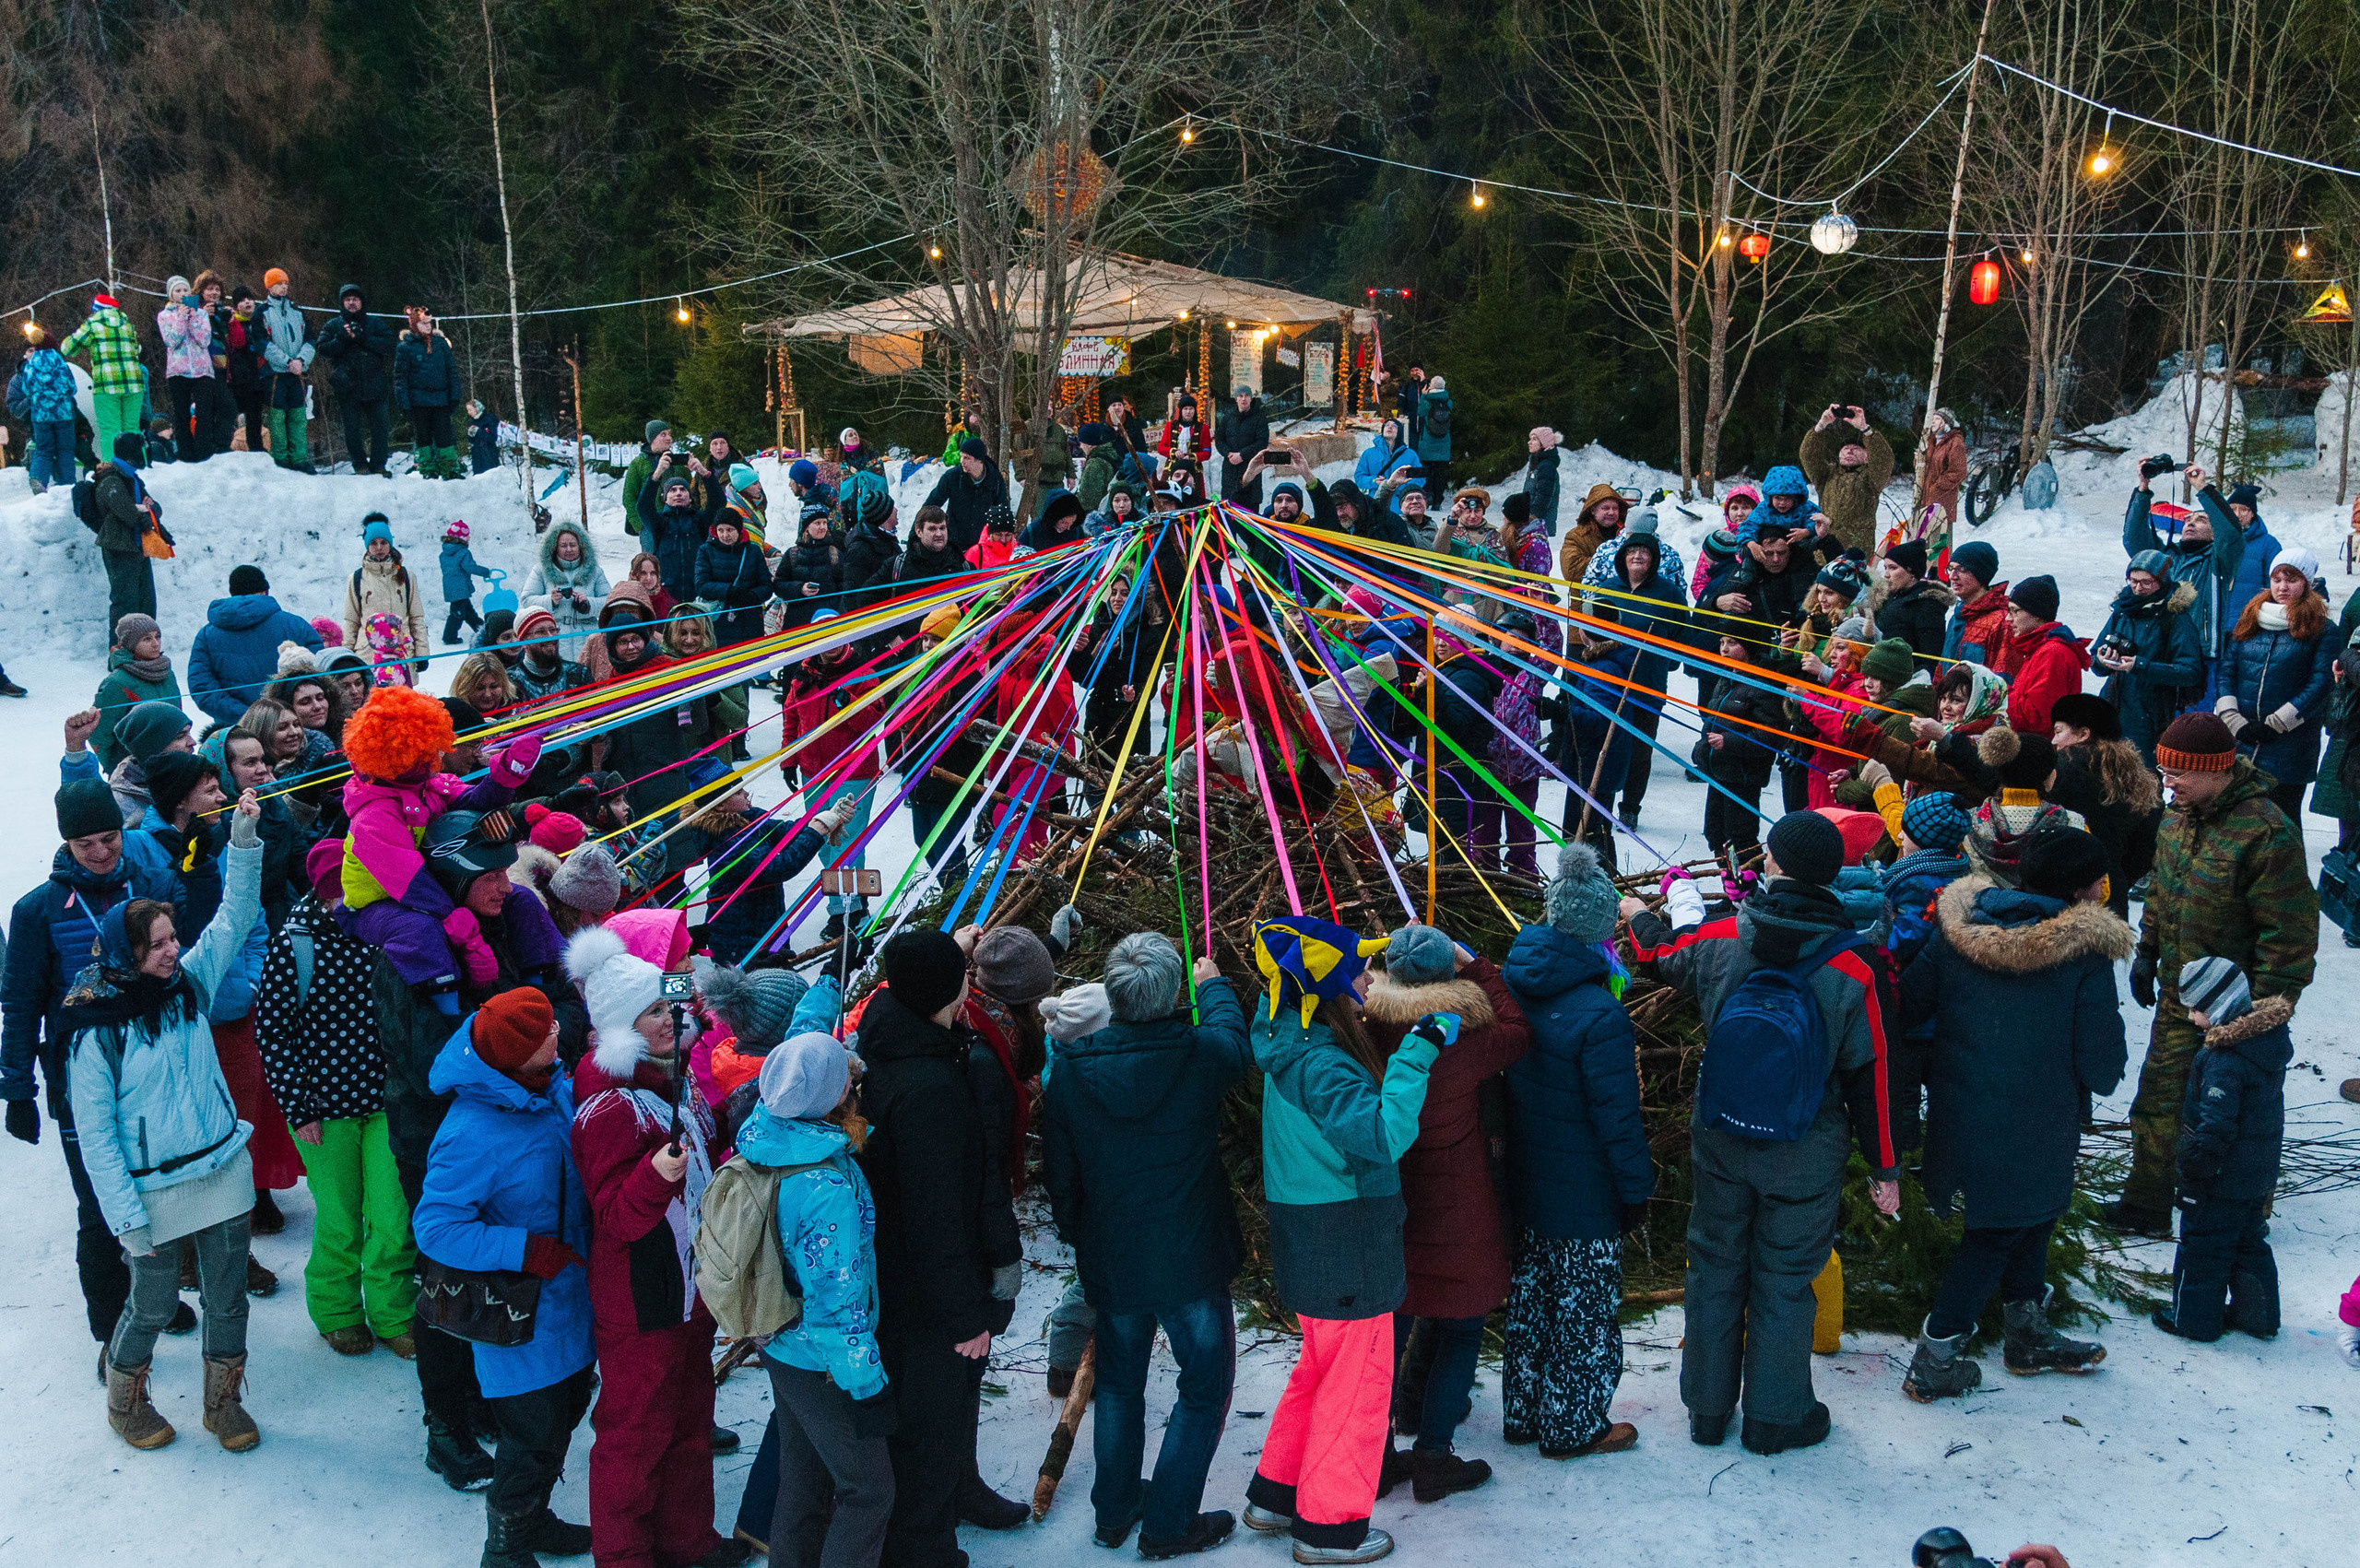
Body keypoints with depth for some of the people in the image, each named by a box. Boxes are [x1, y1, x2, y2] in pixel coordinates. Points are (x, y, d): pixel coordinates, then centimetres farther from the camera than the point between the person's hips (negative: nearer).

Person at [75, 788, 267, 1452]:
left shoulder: (188, 985, -2)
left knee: (228, 1296, 12)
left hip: (223, 1168, 4)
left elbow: (236, 915, -4)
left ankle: (224, 1401, 32)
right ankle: (124, 1401, 37)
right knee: (154, 1303, 11)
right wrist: (127, 1219, -14)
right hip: (153, 1190, -4)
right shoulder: (97, 1033, -15)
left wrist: (244, 839, -18)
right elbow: (95, 1136, -12)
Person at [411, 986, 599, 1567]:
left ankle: (532, 1520, 46)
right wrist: (527, 1250, -27)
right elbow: (434, 1227, -26)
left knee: (567, 1409, 23)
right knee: (535, 1432, 3)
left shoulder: (554, 1089, -5)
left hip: (568, 1293, 8)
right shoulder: (472, 1134, -30)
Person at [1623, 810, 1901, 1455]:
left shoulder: (1722, 938, -12)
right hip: (1805, 1158, -2)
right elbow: (1868, 1075, -11)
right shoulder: (1849, 968, -18)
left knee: (1715, 1266, 17)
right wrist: (1885, 1170, 1)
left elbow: (1666, 953, 12)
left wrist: (1639, 915, 35)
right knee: (1784, 1280, 12)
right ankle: (1775, 1418, 28)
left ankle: (1707, 1410, 32)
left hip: (1720, 1143, 2)